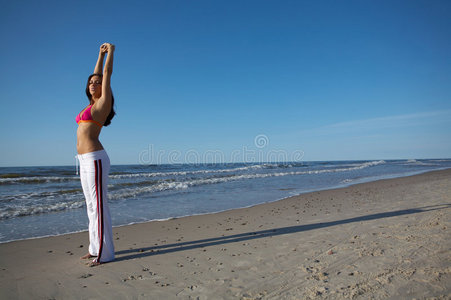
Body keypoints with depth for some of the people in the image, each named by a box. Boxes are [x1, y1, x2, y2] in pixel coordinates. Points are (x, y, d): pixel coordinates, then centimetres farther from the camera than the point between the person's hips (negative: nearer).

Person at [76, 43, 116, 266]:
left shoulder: (104, 101, -1)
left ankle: (104, 253, 1)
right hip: (85, 160, 9)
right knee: (91, 206, 12)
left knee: (99, 206, -6)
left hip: (95, 159, -9)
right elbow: (96, 75, 30)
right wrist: (101, 54, 36)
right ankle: (95, 248, 21)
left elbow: (107, 73, 5)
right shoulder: (92, 104, 19)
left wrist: (111, 51, 18)